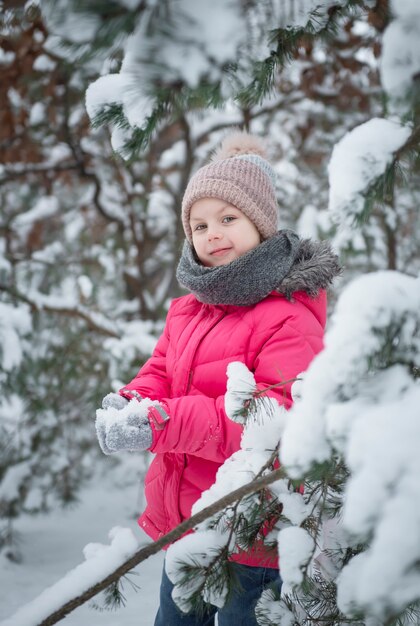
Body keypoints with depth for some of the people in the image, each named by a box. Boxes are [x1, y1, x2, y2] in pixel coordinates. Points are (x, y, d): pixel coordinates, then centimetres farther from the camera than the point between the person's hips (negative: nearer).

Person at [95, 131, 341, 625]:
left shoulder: (288, 319, -18)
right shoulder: (187, 309, 7)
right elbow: (160, 374, 11)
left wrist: (163, 424, -33)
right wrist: (131, 405, -14)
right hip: (183, 526, 7)